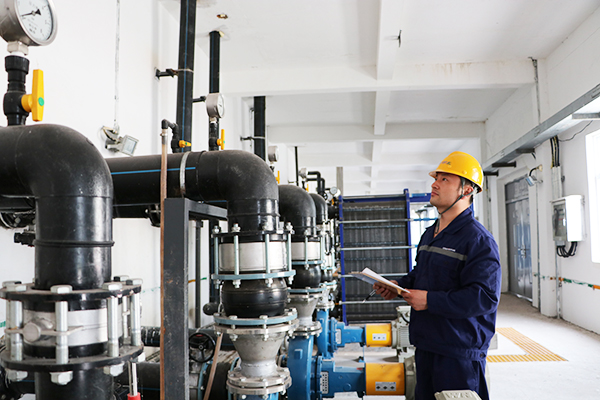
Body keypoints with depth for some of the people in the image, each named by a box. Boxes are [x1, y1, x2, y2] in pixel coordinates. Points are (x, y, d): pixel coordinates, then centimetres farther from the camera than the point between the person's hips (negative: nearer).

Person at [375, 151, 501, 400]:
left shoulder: (478, 240, -16)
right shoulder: (430, 234, 14)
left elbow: (485, 297, -24)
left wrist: (430, 300, -24)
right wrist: (398, 286, 7)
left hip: (460, 352, -9)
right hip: (426, 346, 9)